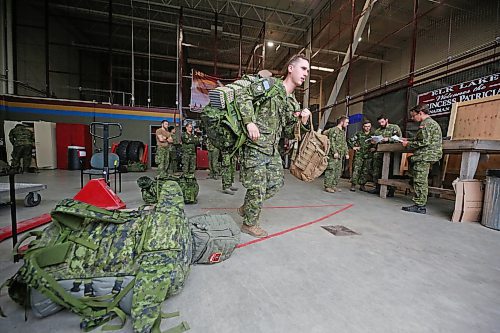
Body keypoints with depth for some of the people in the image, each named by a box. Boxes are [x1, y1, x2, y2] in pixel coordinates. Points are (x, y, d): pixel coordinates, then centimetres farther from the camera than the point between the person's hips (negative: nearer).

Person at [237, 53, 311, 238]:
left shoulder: (294, 103, 16)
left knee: (276, 183, 11)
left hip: (272, 149, 8)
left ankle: (247, 207, 31)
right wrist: (249, 122, -23)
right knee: (257, 186, -2)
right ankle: (249, 223, 21)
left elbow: (289, 132, 16)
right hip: (255, 146, -8)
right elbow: (242, 96, -13)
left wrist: (303, 122, -3)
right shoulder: (270, 85, -5)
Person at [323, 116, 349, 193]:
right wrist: (335, 152, -20)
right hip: (333, 154, -9)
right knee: (331, 170, -9)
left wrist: (346, 153, 17)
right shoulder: (334, 130, -6)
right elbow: (332, 142, -15)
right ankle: (327, 186, -6)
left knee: (338, 171, 9)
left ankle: (334, 186, 16)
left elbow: (344, 144, 24)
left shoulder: (343, 132, 21)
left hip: (340, 155, 9)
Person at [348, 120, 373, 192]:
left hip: (368, 156, 3)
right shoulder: (359, 134, 5)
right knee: (356, 170, -9)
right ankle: (353, 185, -5)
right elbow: (350, 141, 7)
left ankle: (362, 185, 15)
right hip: (359, 155, -3)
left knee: (366, 172, 5)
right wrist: (353, 147, 0)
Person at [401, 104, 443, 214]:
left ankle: (420, 206, -5)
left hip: (425, 155, -11)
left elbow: (424, 142, -19)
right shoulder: (432, 122, 22)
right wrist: (409, 140, 18)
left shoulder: (426, 124, -12)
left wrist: (408, 144, -9)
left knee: (420, 180, -9)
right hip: (428, 155, 11)